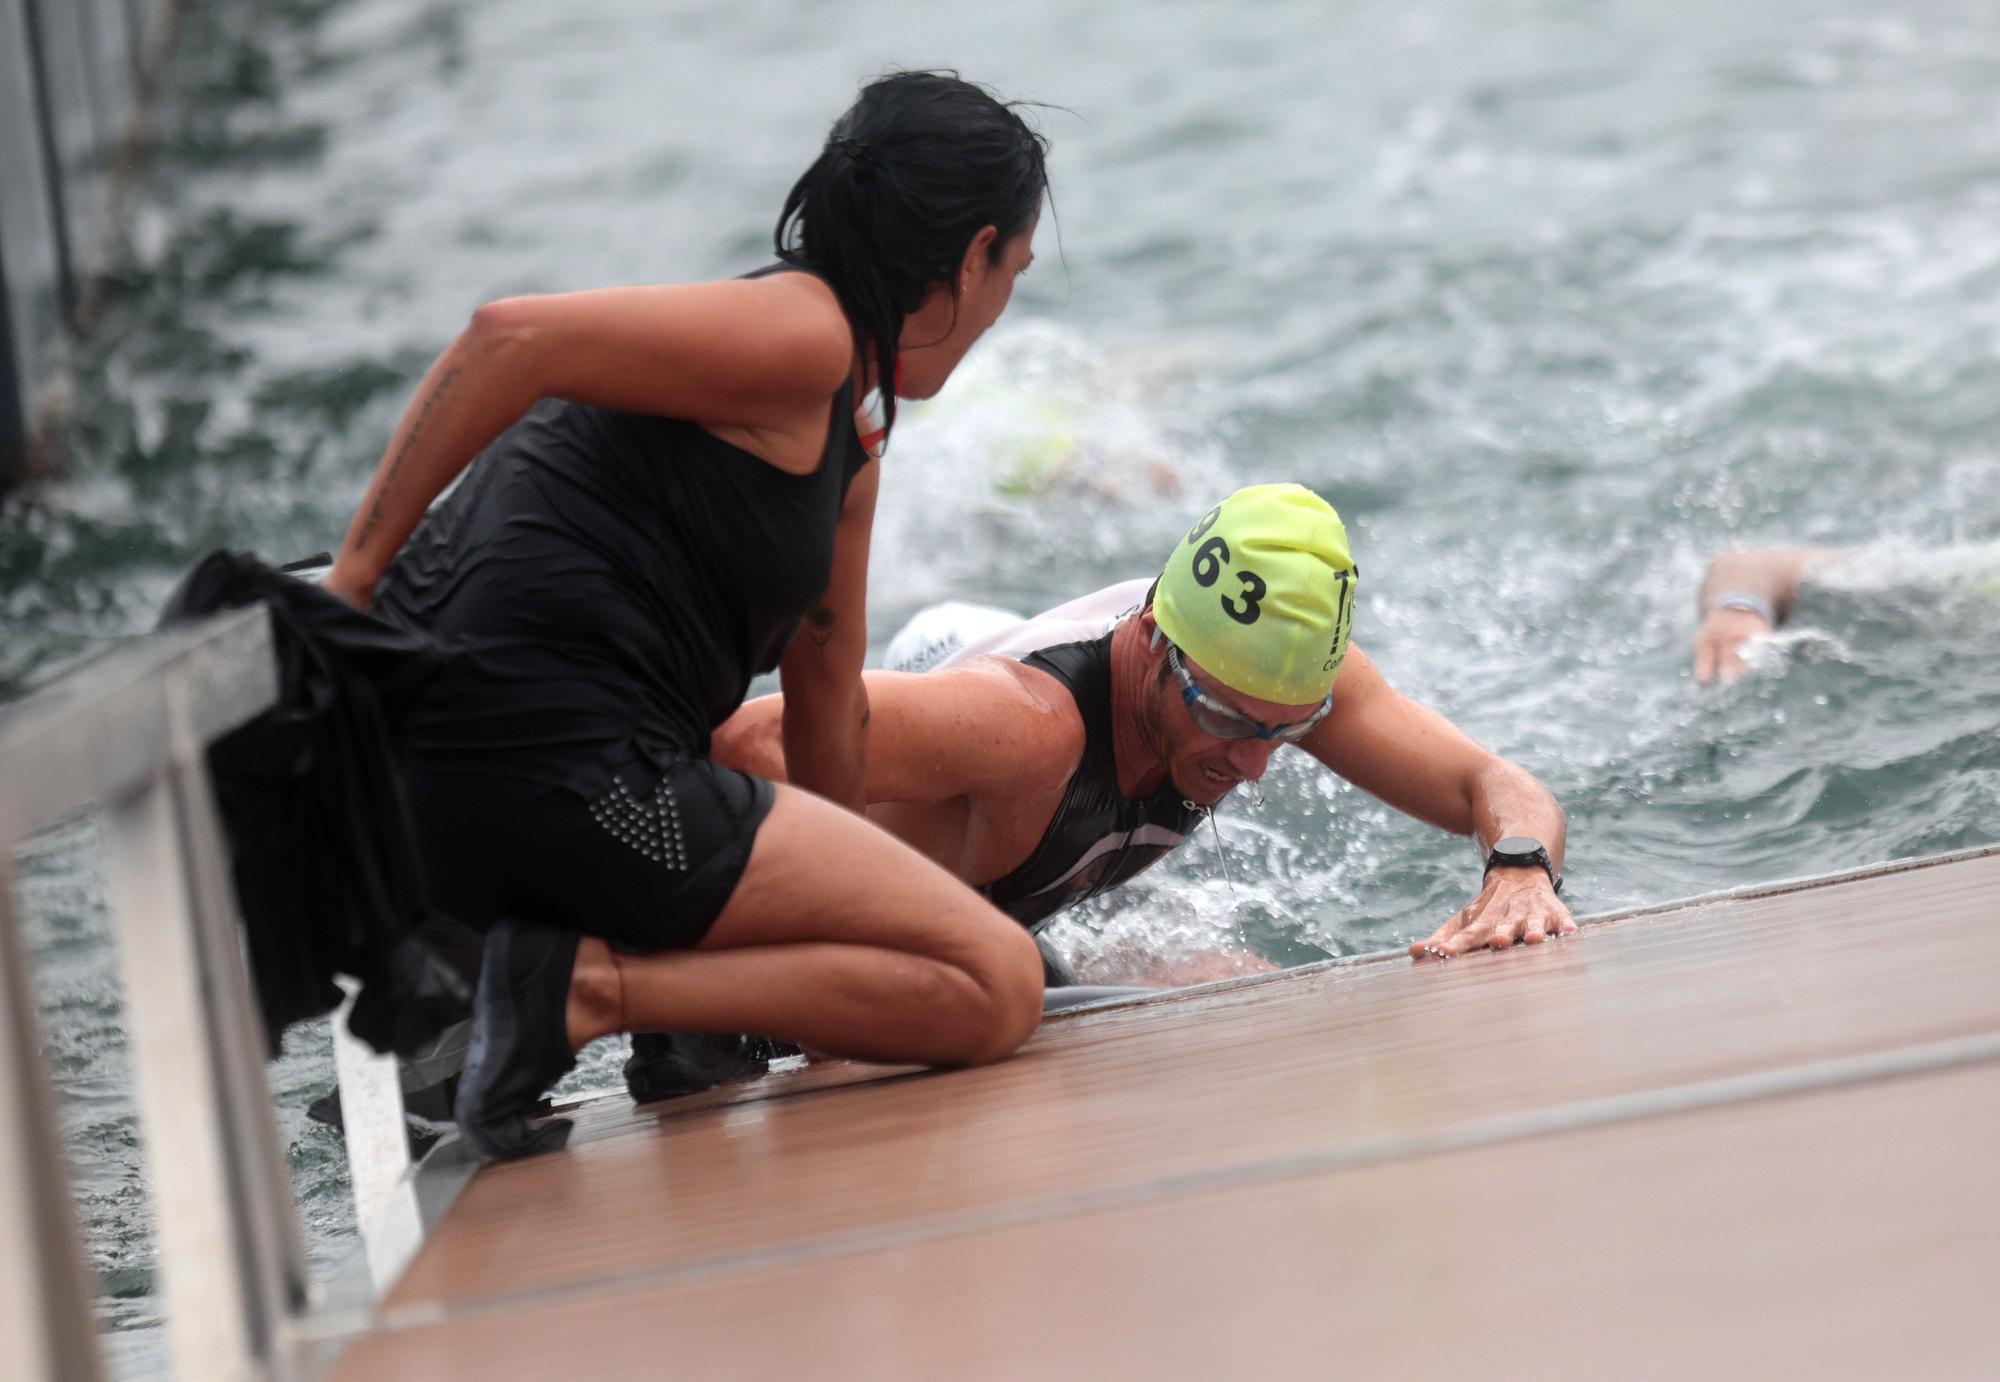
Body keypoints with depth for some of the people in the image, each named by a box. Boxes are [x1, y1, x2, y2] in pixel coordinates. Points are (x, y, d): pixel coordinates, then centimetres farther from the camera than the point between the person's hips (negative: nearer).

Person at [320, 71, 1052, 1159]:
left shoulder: (853, 426, 23)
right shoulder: (803, 333, -7)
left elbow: (826, 702, 28)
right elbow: (515, 337, -18)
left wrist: (836, 899, 33)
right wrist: (353, 578, -16)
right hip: (548, 775, -10)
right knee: (999, 986, -8)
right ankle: (585, 985, -13)